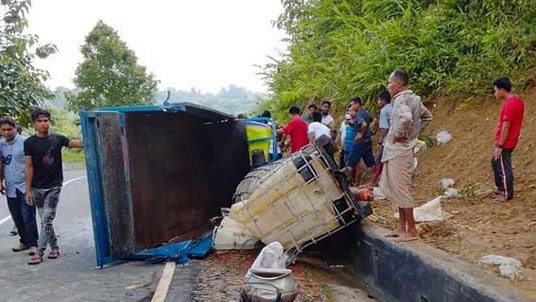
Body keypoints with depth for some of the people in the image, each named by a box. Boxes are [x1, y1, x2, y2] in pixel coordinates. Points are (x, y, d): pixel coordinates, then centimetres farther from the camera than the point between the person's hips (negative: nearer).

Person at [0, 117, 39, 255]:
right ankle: (24, 242, 23)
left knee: (28, 217, -5)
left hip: (24, 186, -6)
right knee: (17, 218, 12)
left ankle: (33, 244, 1)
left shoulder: (24, 142, -8)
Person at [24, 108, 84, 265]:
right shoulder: (29, 142, -2)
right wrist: (28, 190, -4)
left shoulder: (57, 139, 0)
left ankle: (39, 253, 2)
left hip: (54, 186, -1)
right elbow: (29, 167, -2)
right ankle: (54, 247, 24)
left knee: (46, 220, -3)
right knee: (45, 220, 10)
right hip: (37, 187, 1)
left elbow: (77, 143, -4)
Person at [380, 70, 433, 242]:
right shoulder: (414, 98, 13)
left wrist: (399, 134, -20)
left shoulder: (401, 100, -17)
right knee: (396, 189, 16)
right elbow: (427, 117, 24)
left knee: (401, 190, -3)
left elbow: (406, 118, -36)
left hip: (399, 151, -10)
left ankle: (411, 231, 6)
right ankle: (402, 228, 24)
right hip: (398, 151, 10)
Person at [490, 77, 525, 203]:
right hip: (510, 141, 10)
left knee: (504, 168, 0)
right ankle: (501, 188, 32)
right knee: (495, 162, 23)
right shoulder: (517, 100, 8)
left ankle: (507, 195, 10)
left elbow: (506, 127, -23)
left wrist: (499, 146, -18)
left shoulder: (509, 104, -24)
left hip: (506, 143, -10)